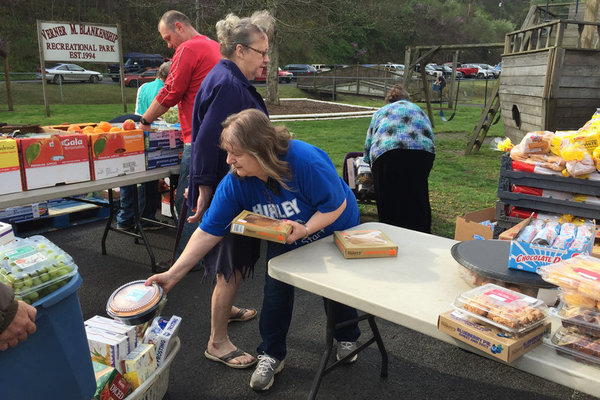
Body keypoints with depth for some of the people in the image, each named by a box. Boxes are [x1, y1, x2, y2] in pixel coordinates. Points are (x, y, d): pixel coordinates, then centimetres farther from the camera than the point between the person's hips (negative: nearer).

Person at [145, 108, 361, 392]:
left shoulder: (306, 161, -40)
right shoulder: (234, 182, -26)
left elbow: (337, 205, -28)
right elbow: (209, 231, -23)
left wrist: (305, 229, -43)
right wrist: (173, 273, -26)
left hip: (333, 230, -2)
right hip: (284, 241, 3)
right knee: (276, 289, -8)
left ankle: (347, 337, 41)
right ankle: (271, 355, 16)